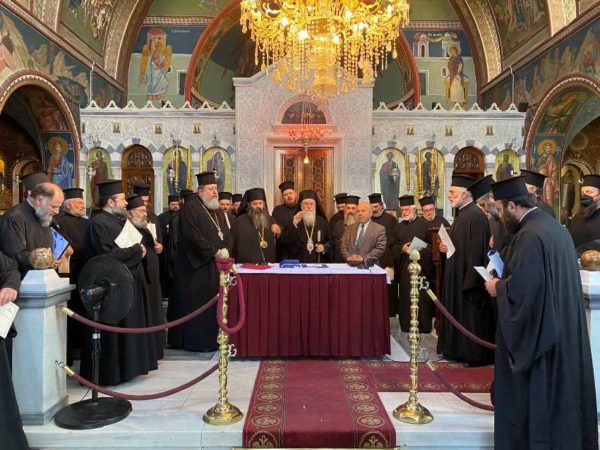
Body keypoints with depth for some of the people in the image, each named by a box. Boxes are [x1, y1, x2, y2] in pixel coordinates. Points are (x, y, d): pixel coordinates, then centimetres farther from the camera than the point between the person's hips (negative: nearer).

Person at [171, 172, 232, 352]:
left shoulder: (217, 210, 18)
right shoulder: (190, 207, -7)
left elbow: (226, 233, 15)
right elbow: (193, 235, -17)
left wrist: (225, 249, -4)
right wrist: (214, 251, -16)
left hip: (215, 264, 7)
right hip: (197, 265, -7)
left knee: (214, 303, 8)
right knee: (198, 303, -2)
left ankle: (212, 339, 16)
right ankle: (197, 341, 8)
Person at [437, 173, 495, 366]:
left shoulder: (476, 215, -18)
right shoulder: (462, 214, 12)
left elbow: (478, 251, -22)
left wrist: (470, 281, -23)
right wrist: (446, 247, 2)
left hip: (469, 277, -10)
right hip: (458, 276, 10)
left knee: (471, 318, 1)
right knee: (459, 314, 17)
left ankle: (476, 354, 14)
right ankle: (461, 350, 28)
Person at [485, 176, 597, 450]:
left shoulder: (530, 235, -22)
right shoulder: (554, 226, 9)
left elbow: (520, 289, -27)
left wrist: (497, 287, -8)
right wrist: (505, 281, 12)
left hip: (536, 332, -9)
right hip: (559, 329, 10)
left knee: (532, 398, 5)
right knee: (556, 394, 20)